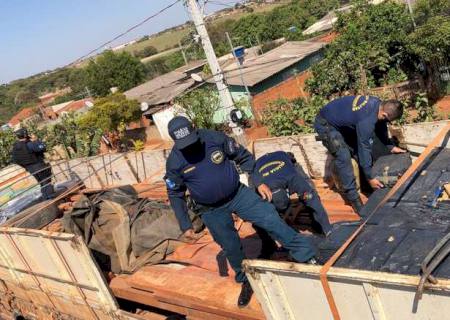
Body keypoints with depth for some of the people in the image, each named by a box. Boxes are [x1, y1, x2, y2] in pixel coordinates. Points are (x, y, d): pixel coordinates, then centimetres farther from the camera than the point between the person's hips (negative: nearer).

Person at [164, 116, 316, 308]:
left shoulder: (215, 138, -16)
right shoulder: (174, 162, -15)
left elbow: (243, 157, -3)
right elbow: (175, 195, -2)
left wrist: (259, 182, -6)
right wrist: (185, 225, -3)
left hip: (238, 194, 0)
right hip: (212, 211, 0)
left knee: (271, 220, -9)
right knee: (231, 247, 11)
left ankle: (309, 257, 3)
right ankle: (246, 281, 36)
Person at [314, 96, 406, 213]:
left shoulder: (378, 104, -11)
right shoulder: (366, 121, -36)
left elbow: (380, 127, 10)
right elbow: (364, 148, -27)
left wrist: (391, 147, 14)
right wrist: (370, 178, -18)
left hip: (342, 120, 9)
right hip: (325, 124, -9)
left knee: (357, 148, 8)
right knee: (343, 157, -18)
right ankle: (353, 198, -9)